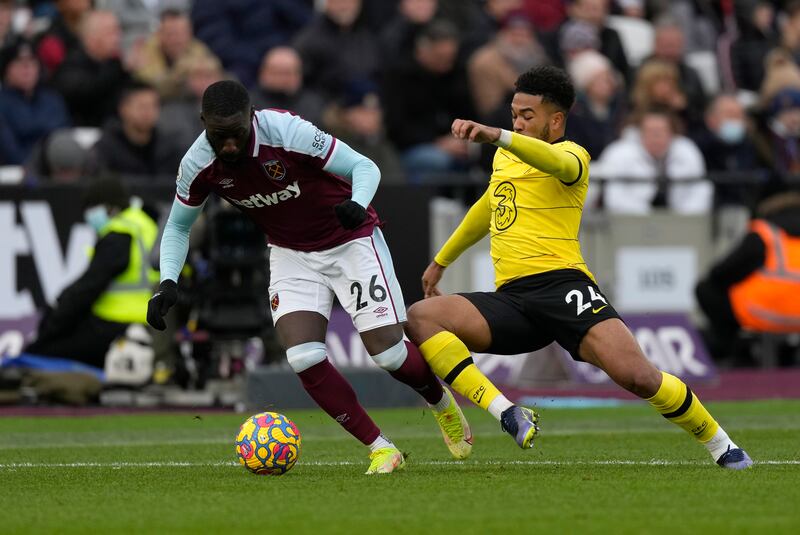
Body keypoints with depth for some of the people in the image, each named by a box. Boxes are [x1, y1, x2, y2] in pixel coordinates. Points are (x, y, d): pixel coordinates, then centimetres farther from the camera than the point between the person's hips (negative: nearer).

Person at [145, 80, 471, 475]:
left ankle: (442, 403, 26)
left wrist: (358, 205, -42)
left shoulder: (287, 132, -29)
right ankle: (380, 449, -2)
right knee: (303, 358, -17)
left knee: (388, 353, -9)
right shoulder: (199, 165, -16)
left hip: (351, 241, -4)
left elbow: (364, 167, -20)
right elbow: (177, 226, 3)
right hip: (292, 255, 4)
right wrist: (168, 282, -13)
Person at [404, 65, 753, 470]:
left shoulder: (571, 156, 1)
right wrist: (442, 259, 50)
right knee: (420, 318, -18)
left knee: (637, 376, -23)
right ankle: (507, 415, -27)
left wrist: (495, 135, -44)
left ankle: (719, 444, 4)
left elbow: (555, 162, -27)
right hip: (509, 299, 6)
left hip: (561, 285, -6)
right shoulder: (505, 156, 23)